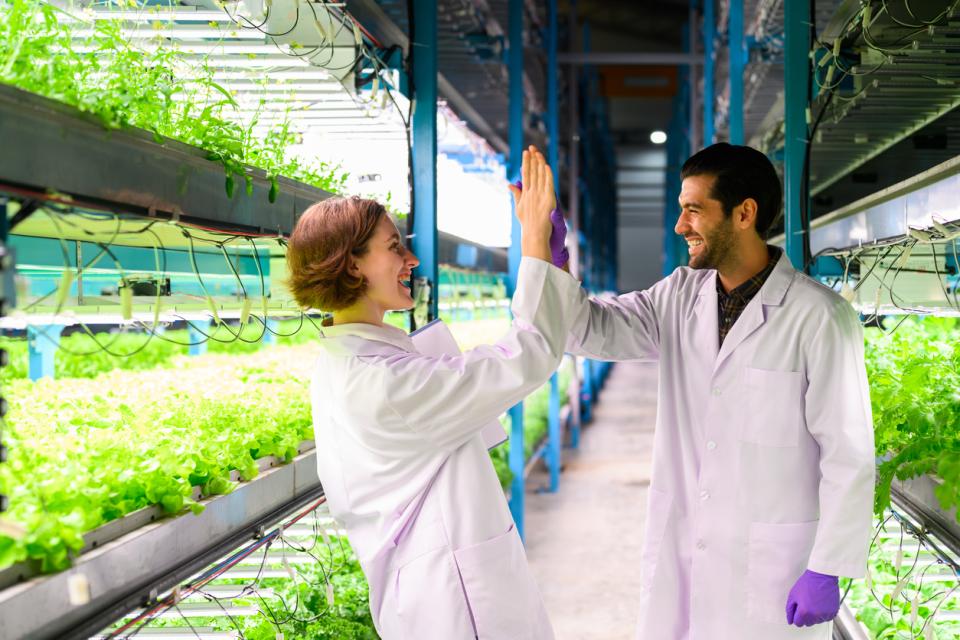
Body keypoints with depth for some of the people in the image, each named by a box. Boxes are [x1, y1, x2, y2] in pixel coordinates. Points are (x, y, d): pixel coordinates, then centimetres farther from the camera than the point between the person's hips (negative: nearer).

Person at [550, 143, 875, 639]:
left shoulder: (819, 318, -13)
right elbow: (590, 330, -2)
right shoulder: (680, 296, 5)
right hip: (678, 557, 5)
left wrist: (827, 571, -12)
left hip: (772, 563, -5)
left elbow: (848, 454, -12)